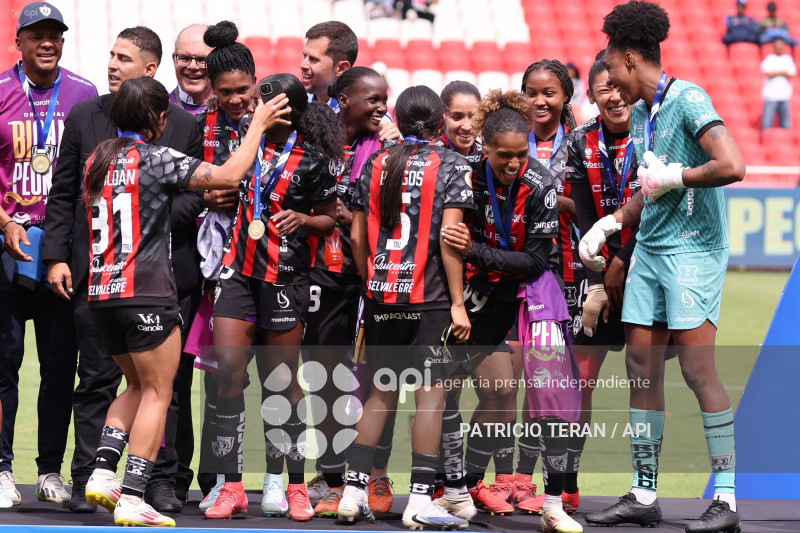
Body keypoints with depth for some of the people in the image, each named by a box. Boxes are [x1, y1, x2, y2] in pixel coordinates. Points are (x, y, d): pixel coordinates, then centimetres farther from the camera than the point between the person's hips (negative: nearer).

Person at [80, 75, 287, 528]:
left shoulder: (97, 160, 10)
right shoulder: (156, 159, -11)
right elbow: (229, 175, -15)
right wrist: (258, 126, -2)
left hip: (102, 290, 7)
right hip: (148, 291, -7)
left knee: (138, 386, 21)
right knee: (157, 393, 0)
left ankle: (103, 473, 6)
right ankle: (132, 499, -7)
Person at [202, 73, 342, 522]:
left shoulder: (312, 160, -7)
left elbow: (331, 219, 1)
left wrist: (303, 219, -16)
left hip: (285, 278, -4)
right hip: (240, 271, 4)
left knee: (283, 380, 3)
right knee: (228, 370, -8)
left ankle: (294, 485, 15)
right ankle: (232, 488, -5)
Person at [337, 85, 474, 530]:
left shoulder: (376, 163, 9)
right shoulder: (452, 165, -3)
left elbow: (357, 236, 9)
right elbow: (448, 238, -11)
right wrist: (458, 303, -9)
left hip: (381, 294, 5)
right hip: (429, 297, -5)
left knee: (382, 393, 14)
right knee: (431, 394, -2)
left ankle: (355, 492, 11)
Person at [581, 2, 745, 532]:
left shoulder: (687, 100, -12)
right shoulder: (638, 114, 15)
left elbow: (732, 167, -24)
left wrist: (672, 176, -15)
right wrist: (609, 224, 19)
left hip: (695, 249, -9)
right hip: (649, 250, 9)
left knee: (698, 369, -12)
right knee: (641, 369, 6)